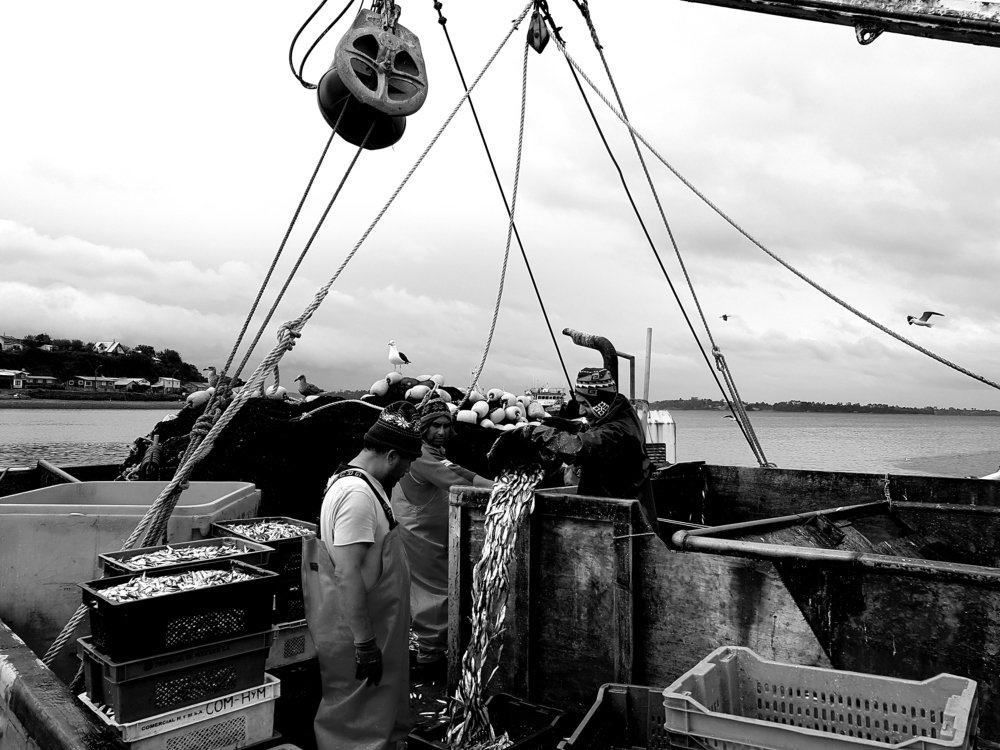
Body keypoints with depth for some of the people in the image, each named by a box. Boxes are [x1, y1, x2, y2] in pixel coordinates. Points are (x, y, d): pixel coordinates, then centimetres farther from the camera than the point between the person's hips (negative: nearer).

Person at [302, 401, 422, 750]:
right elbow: (347, 574, -28)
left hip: (372, 623, 10)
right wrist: (365, 643, -25)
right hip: (355, 629, -10)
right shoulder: (357, 493, -24)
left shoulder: (362, 482, 8)